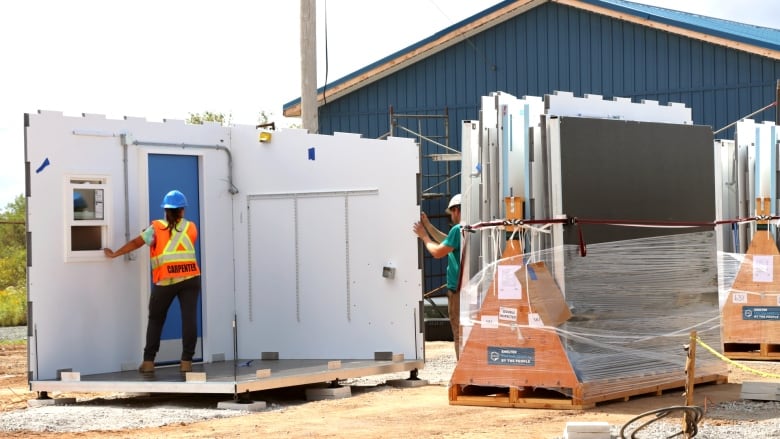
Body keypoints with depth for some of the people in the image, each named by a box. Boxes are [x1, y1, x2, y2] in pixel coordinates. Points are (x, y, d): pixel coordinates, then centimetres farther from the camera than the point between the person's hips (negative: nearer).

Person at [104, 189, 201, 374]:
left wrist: (115, 254, 15)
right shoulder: (191, 227, 9)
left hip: (165, 280, -1)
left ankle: (148, 361, 10)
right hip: (190, 276, 1)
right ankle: (186, 361, -5)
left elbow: (136, 243, 5)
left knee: (155, 319, 12)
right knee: (189, 317, -1)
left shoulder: (156, 228, 4)